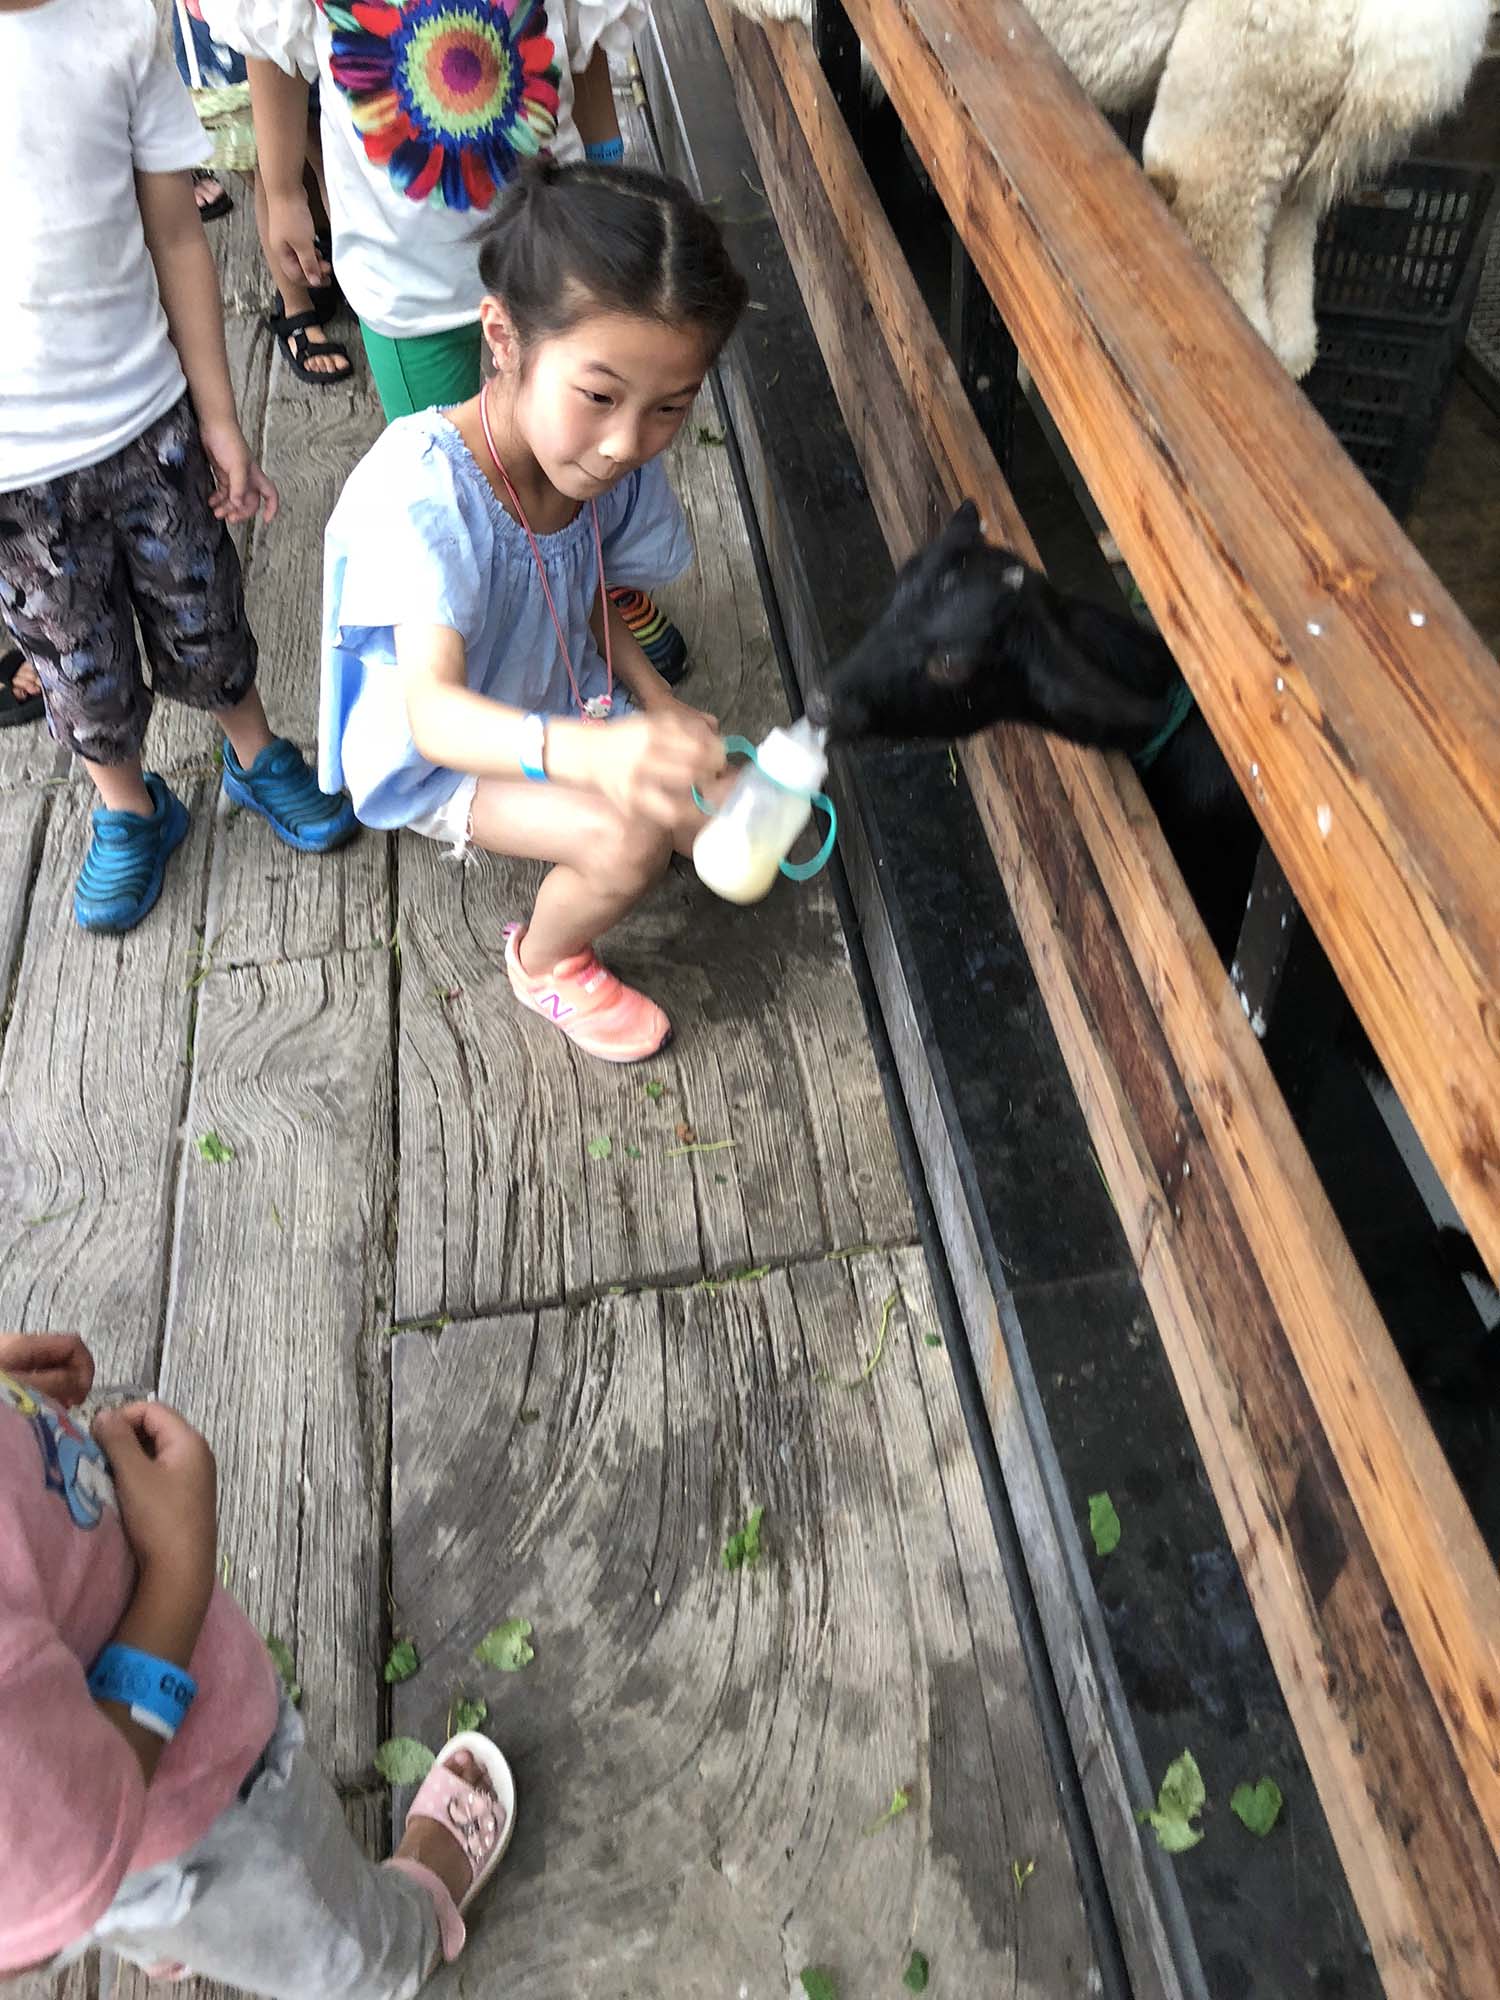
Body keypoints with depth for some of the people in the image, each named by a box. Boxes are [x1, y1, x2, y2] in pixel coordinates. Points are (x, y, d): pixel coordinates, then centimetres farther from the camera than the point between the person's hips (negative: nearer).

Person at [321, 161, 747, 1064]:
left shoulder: (614, 461, -15)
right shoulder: (419, 492, -36)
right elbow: (432, 709, -48)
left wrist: (659, 704, -12)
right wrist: (586, 751, -67)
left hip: (559, 703, 6)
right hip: (431, 750, -6)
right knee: (629, 840, -28)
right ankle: (547, 963, 6)